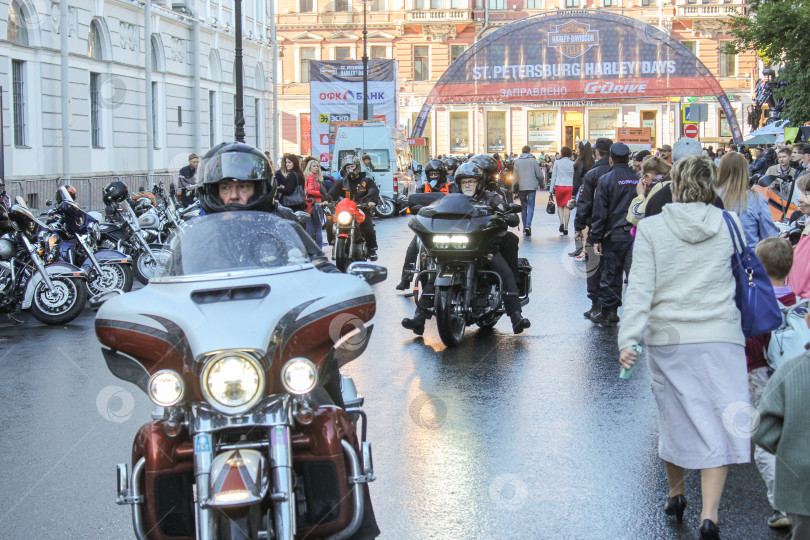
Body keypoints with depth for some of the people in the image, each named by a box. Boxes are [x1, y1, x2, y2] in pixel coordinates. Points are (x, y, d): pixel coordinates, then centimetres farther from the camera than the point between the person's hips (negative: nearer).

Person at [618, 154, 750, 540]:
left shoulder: (650, 229, -4)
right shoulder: (729, 225, -1)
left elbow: (640, 288, -9)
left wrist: (627, 339, -11)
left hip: (668, 338, 1)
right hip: (721, 336, 0)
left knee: (675, 417, 17)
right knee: (716, 422, 1)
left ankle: (676, 494, 35)